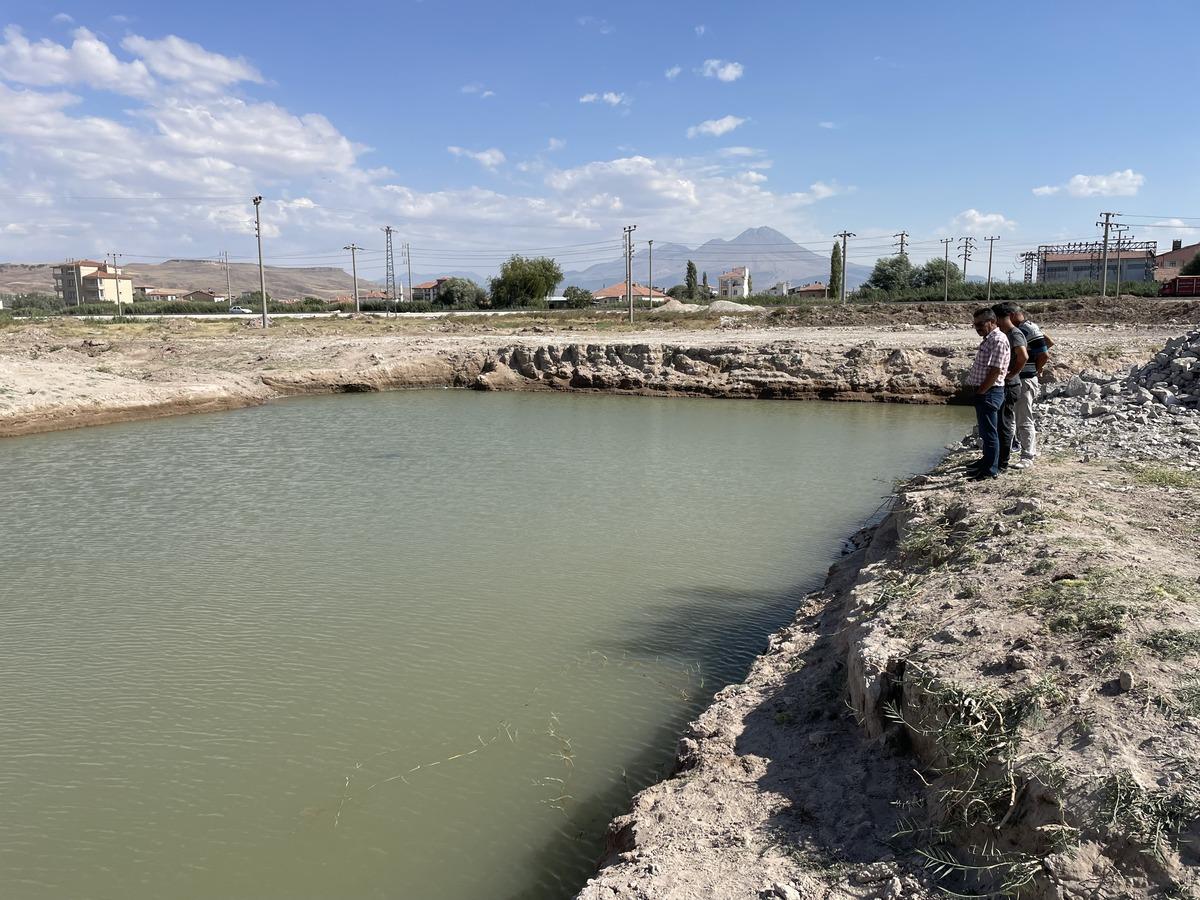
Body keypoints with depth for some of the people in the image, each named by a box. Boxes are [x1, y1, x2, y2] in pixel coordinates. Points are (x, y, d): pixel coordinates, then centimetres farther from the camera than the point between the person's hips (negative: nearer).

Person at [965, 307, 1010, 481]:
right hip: (982, 392, 10)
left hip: (989, 393, -10)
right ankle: (986, 462, 31)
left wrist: (981, 391, -17)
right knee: (984, 431, 19)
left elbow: (995, 370, -22)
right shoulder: (988, 339, 16)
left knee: (989, 432, -5)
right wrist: (977, 390, 13)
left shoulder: (998, 340, -16)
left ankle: (991, 470, 0)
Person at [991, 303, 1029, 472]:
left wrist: (1012, 374, -20)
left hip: (1009, 386, -10)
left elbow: (1023, 357, -31)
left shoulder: (1015, 334, -16)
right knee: (1000, 424, 16)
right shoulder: (1005, 334, 14)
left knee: (1005, 425, -5)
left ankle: (1002, 464, 0)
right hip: (1001, 385, 10)